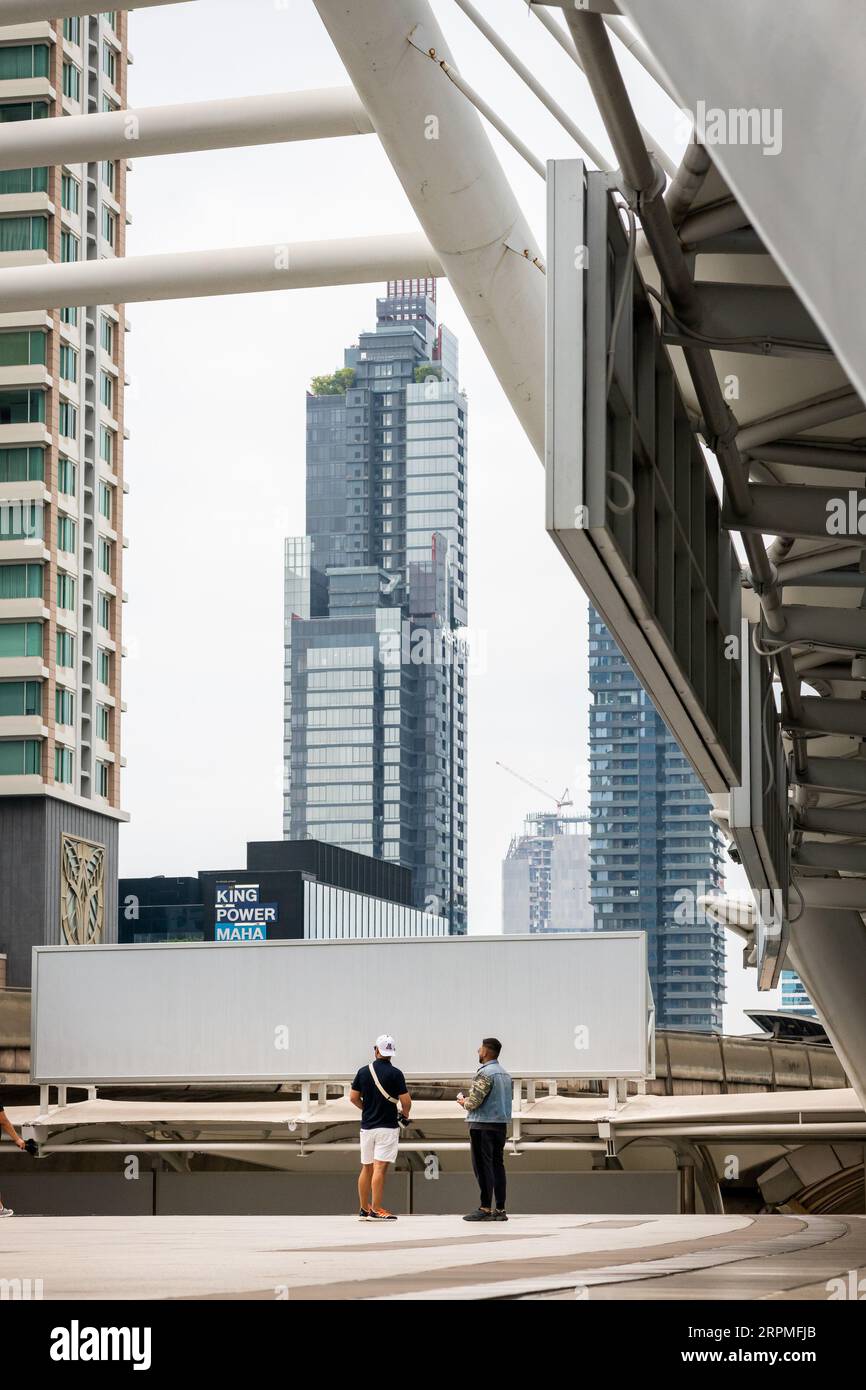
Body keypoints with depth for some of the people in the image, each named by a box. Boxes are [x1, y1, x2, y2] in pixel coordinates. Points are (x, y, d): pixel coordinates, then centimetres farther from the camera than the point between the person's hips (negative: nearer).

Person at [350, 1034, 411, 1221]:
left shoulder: (364, 1071, 3)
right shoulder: (395, 1073, -10)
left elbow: (353, 1097, 7)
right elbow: (406, 1100, -11)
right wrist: (405, 1114, 10)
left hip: (367, 1126, 5)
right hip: (387, 1126, -5)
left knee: (366, 1167, 13)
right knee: (380, 1168, -8)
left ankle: (364, 1209, 17)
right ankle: (376, 1210, -11)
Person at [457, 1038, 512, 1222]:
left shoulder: (485, 1073, -14)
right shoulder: (504, 1073, 15)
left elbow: (474, 1101, -19)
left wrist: (463, 1102, 3)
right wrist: (469, 1101, 19)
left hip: (483, 1126, -9)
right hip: (501, 1124, 9)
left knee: (483, 1166, -5)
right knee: (497, 1165, 9)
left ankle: (485, 1208, -5)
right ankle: (500, 1209, 9)